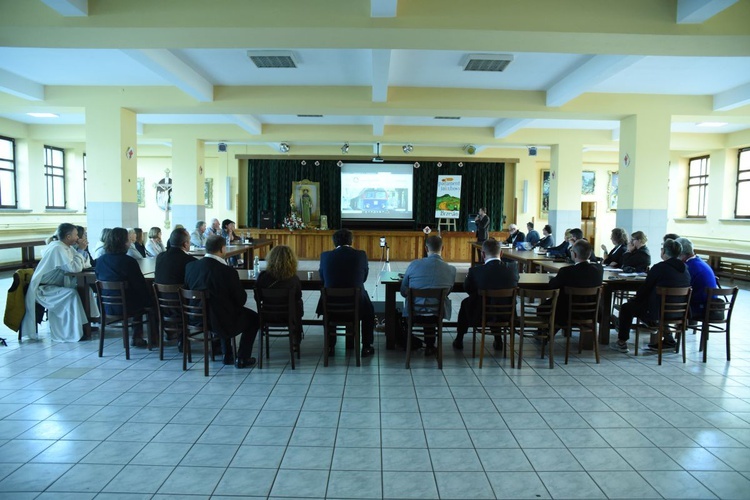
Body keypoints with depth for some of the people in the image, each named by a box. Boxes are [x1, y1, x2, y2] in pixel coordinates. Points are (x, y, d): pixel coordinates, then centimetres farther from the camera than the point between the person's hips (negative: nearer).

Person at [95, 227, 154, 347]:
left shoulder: (100, 260, -2)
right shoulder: (128, 261, -19)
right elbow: (141, 286, -14)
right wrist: (150, 300, 2)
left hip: (106, 307, 6)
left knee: (138, 297, 31)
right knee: (151, 297, 21)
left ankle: (137, 337, 33)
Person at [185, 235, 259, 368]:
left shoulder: (190, 266, -8)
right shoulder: (228, 272, -24)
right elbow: (241, 299, -15)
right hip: (220, 321, -6)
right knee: (253, 317, 20)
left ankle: (227, 355, 37)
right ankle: (242, 359, 19)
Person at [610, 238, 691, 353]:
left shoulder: (659, 268, -18)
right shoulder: (685, 269, 4)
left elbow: (646, 288, -9)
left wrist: (634, 299, 11)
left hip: (657, 312, -7)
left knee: (626, 307, 11)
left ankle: (621, 343, 15)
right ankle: (667, 336, 32)